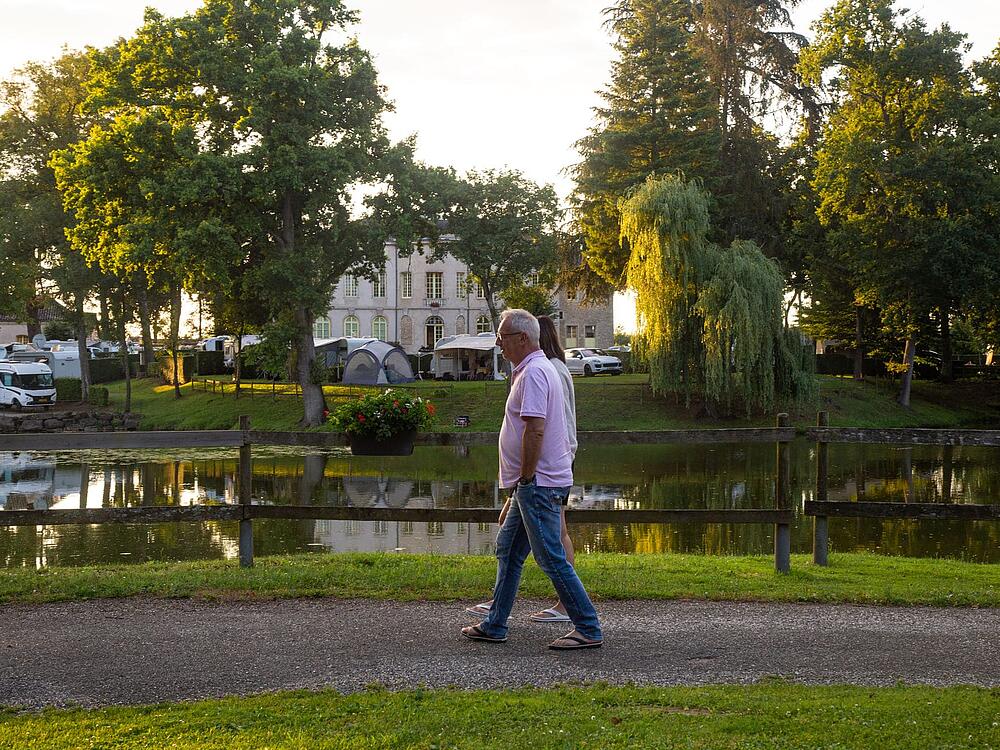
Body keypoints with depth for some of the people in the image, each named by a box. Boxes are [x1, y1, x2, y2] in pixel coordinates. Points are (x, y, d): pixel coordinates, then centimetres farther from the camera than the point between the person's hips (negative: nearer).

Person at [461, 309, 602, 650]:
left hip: (538, 483, -11)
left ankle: (589, 630, 0)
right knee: (507, 550, 16)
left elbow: (534, 431, -25)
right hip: (530, 484, 11)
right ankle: (494, 625, 24)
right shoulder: (533, 369, 17)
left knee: (552, 558, -6)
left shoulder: (533, 372, -17)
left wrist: (526, 478, -19)